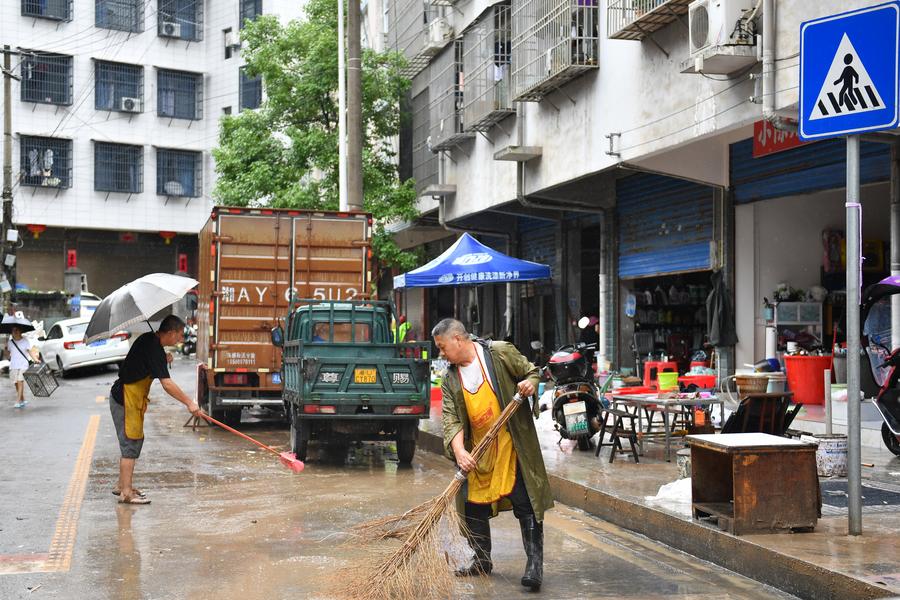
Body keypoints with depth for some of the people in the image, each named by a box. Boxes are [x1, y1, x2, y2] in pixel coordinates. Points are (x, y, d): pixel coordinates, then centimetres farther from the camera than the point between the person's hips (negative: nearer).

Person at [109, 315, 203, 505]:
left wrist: (163, 361, 3)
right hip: (125, 399, -10)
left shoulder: (149, 339, 7)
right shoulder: (154, 348, -22)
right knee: (131, 443, -6)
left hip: (133, 398, 10)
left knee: (134, 441, 16)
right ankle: (126, 493, -3)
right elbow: (167, 384, -25)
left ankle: (122, 485, 26)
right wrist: (189, 403, -21)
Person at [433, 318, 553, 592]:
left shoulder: (501, 353, -6)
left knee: (526, 503, -7)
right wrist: (459, 450, -19)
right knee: (473, 505, 10)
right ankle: (482, 561, 26)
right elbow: (451, 418, -3)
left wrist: (529, 384, -20)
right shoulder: (449, 379, 5)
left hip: (513, 445, -5)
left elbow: (532, 372, 4)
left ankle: (535, 564, -2)